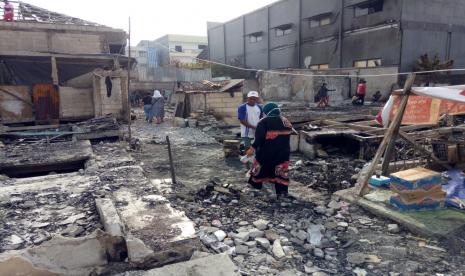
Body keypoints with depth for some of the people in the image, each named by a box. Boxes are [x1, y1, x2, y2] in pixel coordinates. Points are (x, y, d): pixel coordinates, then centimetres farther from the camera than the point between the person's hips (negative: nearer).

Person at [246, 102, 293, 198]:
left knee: (260, 166, 17)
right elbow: (287, 137, 16)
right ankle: (282, 190, 3)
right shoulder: (286, 122, 10)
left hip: (266, 151, -3)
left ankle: (256, 183, 32)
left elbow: (260, 137, -17)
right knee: (281, 170, 7)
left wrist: (253, 147, -14)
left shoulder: (264, 121, -8)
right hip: (282, 151, 4)